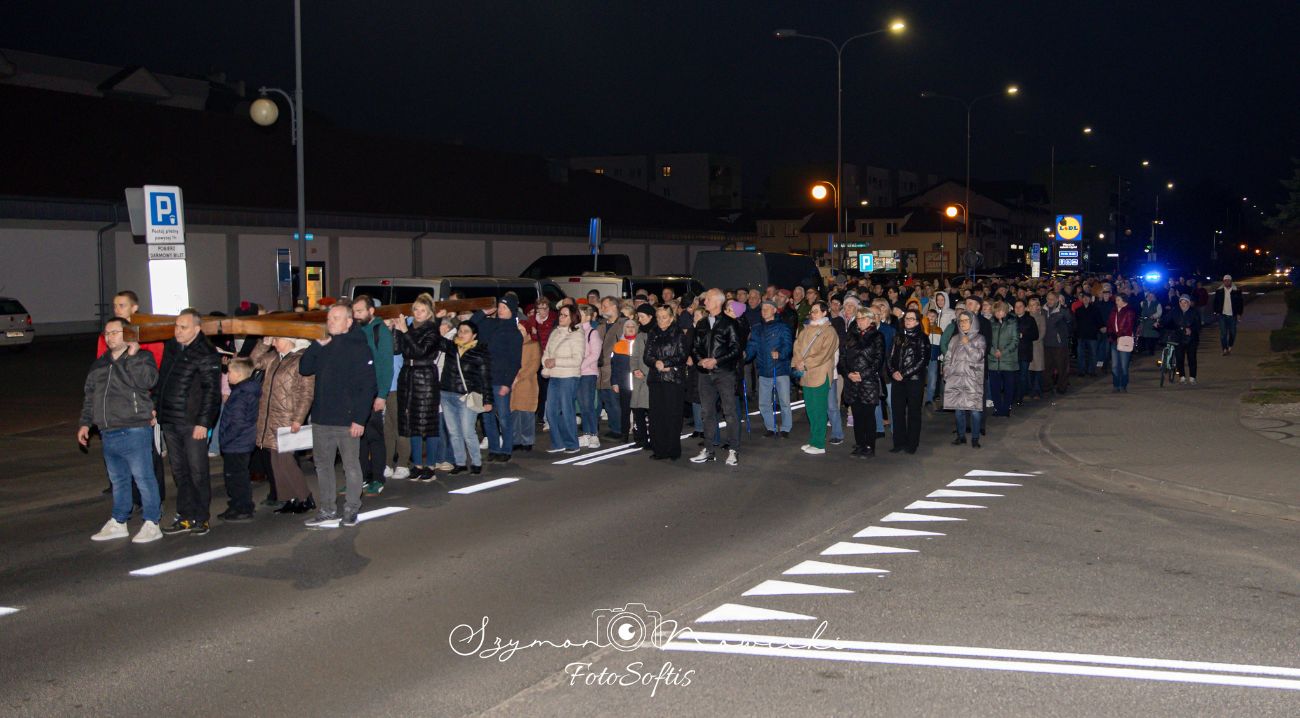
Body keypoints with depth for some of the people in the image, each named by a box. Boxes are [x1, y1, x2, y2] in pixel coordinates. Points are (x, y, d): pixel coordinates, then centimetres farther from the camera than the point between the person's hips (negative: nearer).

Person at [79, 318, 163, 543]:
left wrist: (132, 356, -18)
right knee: (118, 480, 15)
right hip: (108, 433, 7)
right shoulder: (100, 364, 18)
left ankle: (151, 524, 1)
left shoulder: (143, 358, -1)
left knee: (143, 478, -4)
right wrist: (85, 423, 19)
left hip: (135, 430, -7)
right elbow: (89, 396, 23)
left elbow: (147, 381, -21)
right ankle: (118, 523, 23)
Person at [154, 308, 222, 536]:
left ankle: (200, 519, 7)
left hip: (193, 423, -7)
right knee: (179, 471, 12)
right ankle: (185, 516, 19)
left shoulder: (206, 354, -11)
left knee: (198, 471, -1)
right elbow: (161, 379, 22)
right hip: (169, 421, 7)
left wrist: (203, 422, -17)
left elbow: (211, 391, -14)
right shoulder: (170, 348, 13)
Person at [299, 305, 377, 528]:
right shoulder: (323, 346, 12)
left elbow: (368, 386, -12)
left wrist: (360, 419, -18)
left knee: (351, 465, 3)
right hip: (321, 419, 6)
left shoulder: (359, 348, -7)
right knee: (323, 465, 11)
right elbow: (304, 369, 6)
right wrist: (317, 345, -5)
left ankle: (351, 510, 13)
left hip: (347, 420, -6)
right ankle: (327, 509, 20)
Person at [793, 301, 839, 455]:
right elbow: (797, 345, 10)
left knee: (818, 410, -4)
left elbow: (824, 354, -14)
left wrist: (806, 364, -15)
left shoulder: (829, 331, -7)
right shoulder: (806, 329, 15)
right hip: (806, 375, 7)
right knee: (810, 409, 12)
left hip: (820, 375, -7)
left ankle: (819, 444, 0)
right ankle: (813, 441, 21)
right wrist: (797, 362, -7)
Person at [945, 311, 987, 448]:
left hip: (973, 380, -3)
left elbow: (978, 356, -8)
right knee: (958, 408, 4)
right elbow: (948, 358, 14)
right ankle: (961, 436, 14)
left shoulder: (979, 339, 4)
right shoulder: (955, 339, 15)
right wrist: (946, 374, 6)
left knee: (974, 409, -9)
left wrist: (967, 344, -7)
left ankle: (975, 438, -2)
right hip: (956, 379, 4)